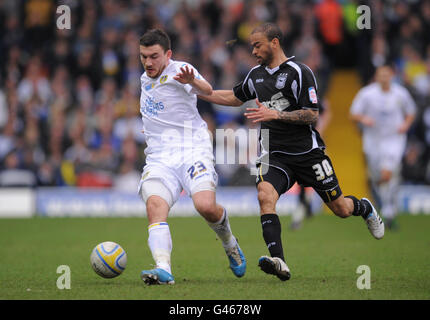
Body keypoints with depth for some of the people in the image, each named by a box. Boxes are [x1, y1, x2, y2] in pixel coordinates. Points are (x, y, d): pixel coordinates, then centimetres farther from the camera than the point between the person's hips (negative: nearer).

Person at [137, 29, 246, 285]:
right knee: (155, 205, -25)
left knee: (206, 206, -27)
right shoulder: (145, 79, 19)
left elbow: (207, 90, -27)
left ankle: (229, 243, 8)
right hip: (160, 158, 5)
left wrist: (193, 82, -46)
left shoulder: (178, 71, -5)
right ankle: (164, 269, -41)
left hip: (193, 151, -5)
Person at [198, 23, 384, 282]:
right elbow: (235, 98, 27)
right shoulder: (256, 74, 10)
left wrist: (274, 115, -23)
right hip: (275, 155, 4)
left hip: (308, 152, -4)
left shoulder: (299, 73, -11)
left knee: (340, 209, 6)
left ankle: (365, 208, 44)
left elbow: (312, 115, -14)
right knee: (265, 195, -27)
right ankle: (278, 262, -35)